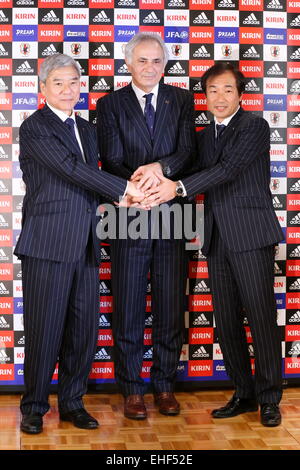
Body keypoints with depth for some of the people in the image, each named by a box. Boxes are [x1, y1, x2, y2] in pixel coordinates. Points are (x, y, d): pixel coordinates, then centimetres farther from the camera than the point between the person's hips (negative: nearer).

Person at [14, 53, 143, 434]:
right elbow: (72, 168, -15)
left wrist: (107, 201, 2)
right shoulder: (34, 127, -5)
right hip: (48, 243, -6)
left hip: (84, 244, 7)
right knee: (44, 328, 0)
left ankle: (72, 402, 22)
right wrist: (124, 188, -15)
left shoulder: (86, 129, 18)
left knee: (83, 327, 8)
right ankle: (34, 407, 15)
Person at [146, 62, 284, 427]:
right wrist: (159, 187, -6)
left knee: (261, 317, -4)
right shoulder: (205, 136, 19)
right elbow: (200, 179, 13)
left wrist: (178, 188, -24)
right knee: (226, 322, 8)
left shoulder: (254, 126, -3)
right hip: (217, 239, 7)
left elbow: (228, 168, -16)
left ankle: (269, 399, 7)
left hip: (251, 236, -6)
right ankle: (244, 393, 20)